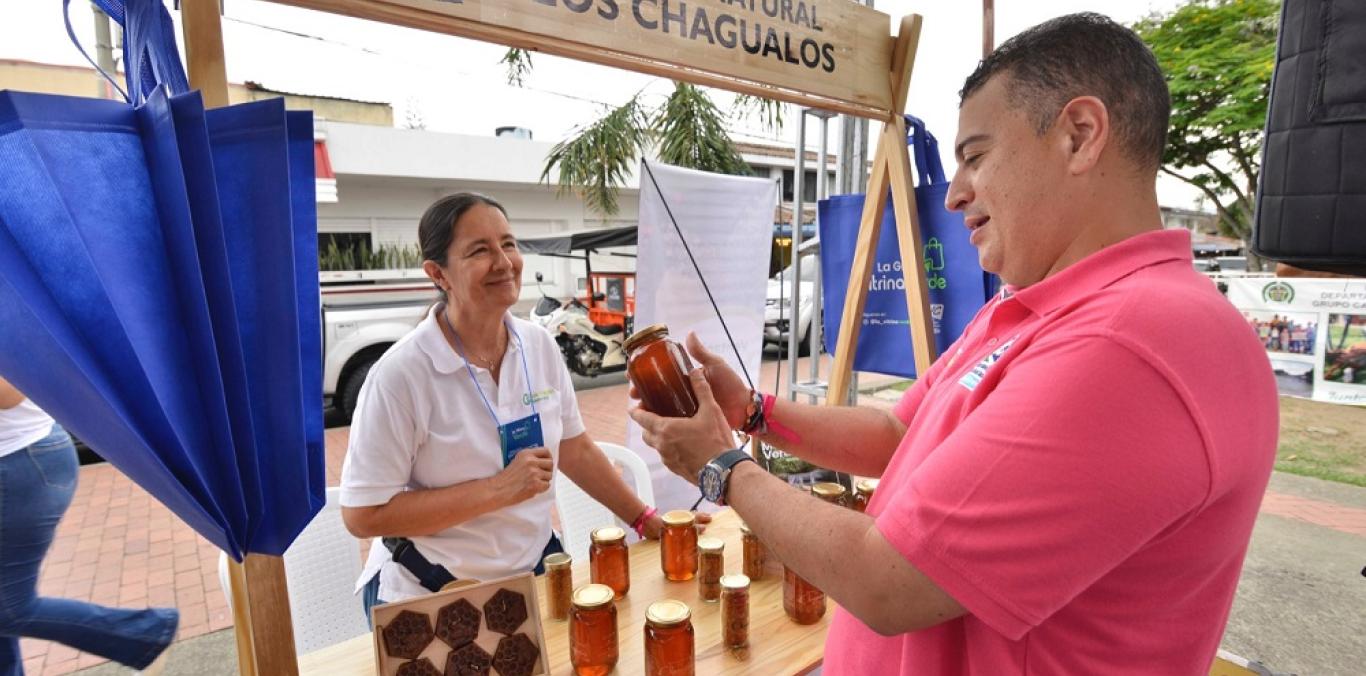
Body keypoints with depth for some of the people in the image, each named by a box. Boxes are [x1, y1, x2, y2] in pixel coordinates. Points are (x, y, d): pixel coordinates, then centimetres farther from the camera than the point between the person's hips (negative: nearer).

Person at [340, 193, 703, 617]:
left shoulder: (540, 346, -7)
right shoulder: (401, 374, -22)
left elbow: (575, 450, 4)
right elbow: (363, 515, -19)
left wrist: (646, 521, 2)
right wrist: (498, 489, -24)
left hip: (535, 571, 5)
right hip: (431, 596, -4)